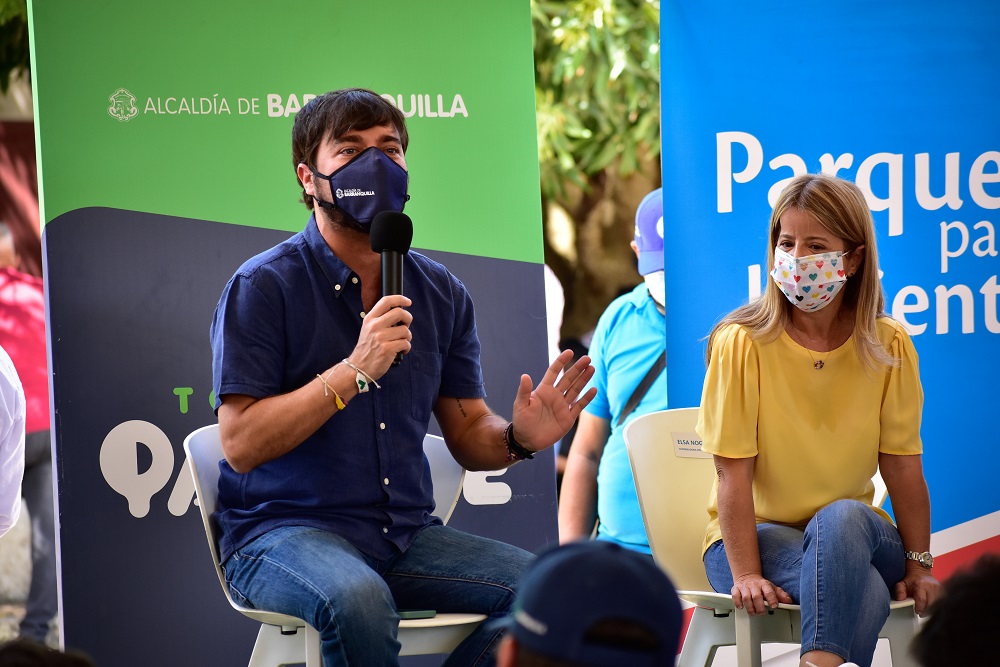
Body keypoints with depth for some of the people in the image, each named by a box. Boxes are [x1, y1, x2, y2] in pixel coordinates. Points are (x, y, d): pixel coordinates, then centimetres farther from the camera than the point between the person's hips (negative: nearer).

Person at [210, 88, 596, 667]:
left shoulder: (441, 294, 12)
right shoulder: (264, 287, -4)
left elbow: (467, 434, 15)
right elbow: (241, 445, -12)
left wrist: (517, 438, -9)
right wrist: (354, 371, -20)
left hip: (406, 535, 5)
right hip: (283, 532, -5)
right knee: (357, 599, -38)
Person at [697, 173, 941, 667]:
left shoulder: (889, 348, -1)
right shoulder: (742, 343, -10)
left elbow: (903, 468, 0)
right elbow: (734, 473, -13)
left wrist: (918, 565, -8)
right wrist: (746, 573, -22)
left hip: (855, 533, 3)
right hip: (758, 535, -3)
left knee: (841, 516, -37)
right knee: (865, 589, -36)